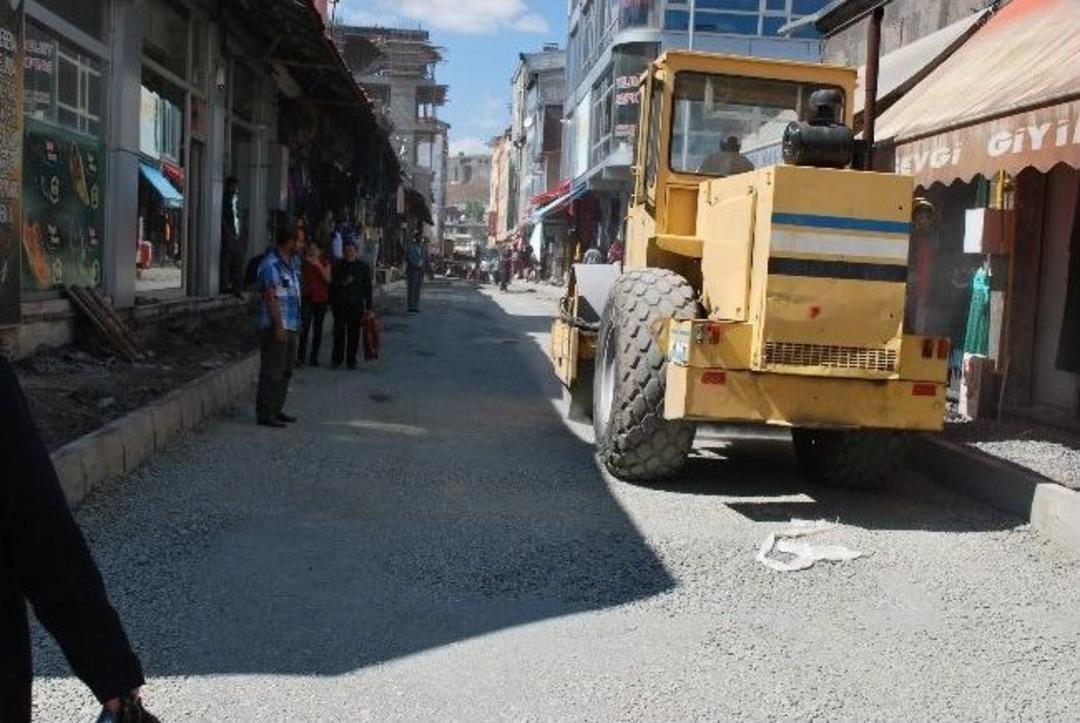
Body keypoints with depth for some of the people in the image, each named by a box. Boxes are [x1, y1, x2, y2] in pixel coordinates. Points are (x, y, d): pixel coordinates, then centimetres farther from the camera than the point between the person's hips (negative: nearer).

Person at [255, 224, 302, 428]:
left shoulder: (290, 264, 17)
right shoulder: (270, 265, -13)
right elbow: (270, 298, -18)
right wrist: (278, 326, -21)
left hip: (290, 327, 10)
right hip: (275, 327, -10)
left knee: (285, 371, 15)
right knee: (272, 372, -7)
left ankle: (276, 410, 24)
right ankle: (264, 413, -2)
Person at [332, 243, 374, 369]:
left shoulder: (363, 267, 6)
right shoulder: (338, 267, 8)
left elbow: (368, 287, 5)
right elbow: (333, 284, 9)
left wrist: (368, 306, 0)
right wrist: (343, 283, -12)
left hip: (356, 305, -1)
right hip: (340, 304, 1)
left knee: (354, 333, 2)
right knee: (339, 332, -2)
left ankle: (351, 359, 11)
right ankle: (337, 358, 9)